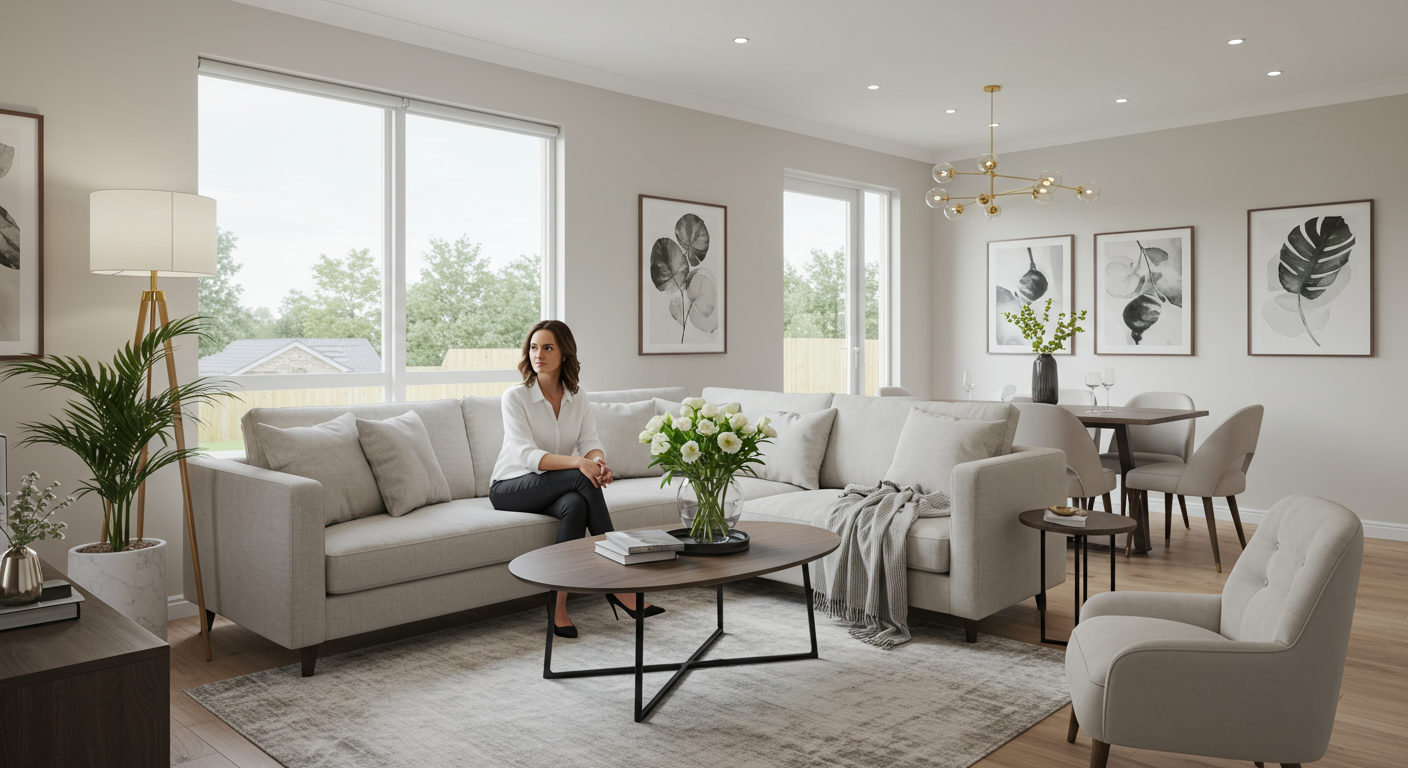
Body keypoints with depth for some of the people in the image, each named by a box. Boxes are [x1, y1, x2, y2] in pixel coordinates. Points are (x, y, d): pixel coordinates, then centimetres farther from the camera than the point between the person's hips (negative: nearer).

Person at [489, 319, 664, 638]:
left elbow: (590, 442, -8)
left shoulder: (578, 397, 2)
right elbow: (527, 455, -24)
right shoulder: (515, 397, -13)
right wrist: (578, 462, -38)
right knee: (582, 480, -32)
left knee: (575, 506, -35)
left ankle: (559, 606, -27)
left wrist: (598, 460, -35)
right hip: (511, 488, -4)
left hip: (558, 491, 4)